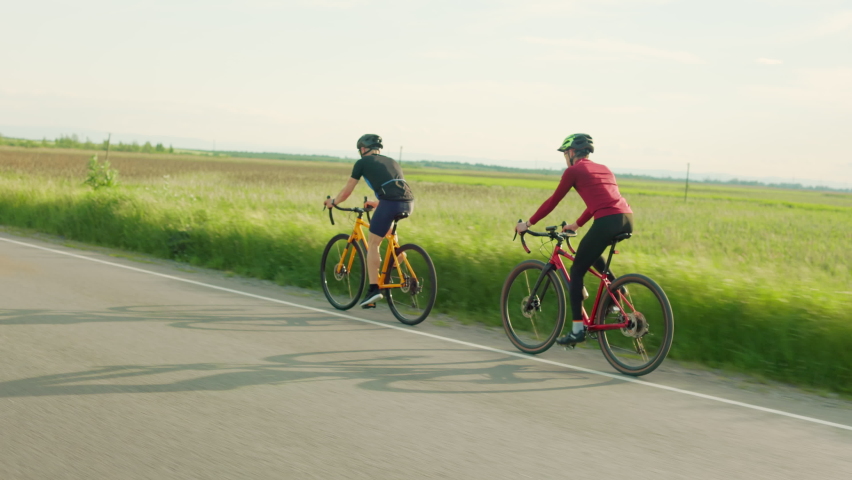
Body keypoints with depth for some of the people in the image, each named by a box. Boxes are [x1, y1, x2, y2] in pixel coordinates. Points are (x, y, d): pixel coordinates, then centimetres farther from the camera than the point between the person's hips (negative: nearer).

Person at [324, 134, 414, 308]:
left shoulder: (362, 162, 14)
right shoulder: (392, 162, 32)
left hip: (390, 203, -6)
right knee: (388, 227, 36)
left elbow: (347, 191, 19)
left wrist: (332, 202, 37)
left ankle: (374, 288, 0)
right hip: (408, 203, 6)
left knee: (373, 244, 7)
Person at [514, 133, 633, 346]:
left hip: (607, 222, -7)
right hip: (627, 219, 7)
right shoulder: (603, 169, 28)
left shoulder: (574, 171, 8)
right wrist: (576, 225, 45)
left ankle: (577, 329, 5)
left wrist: (528, 223, 21)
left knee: (576, 271, 7)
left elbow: (552, 201, 11)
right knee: (591, 252, 35)